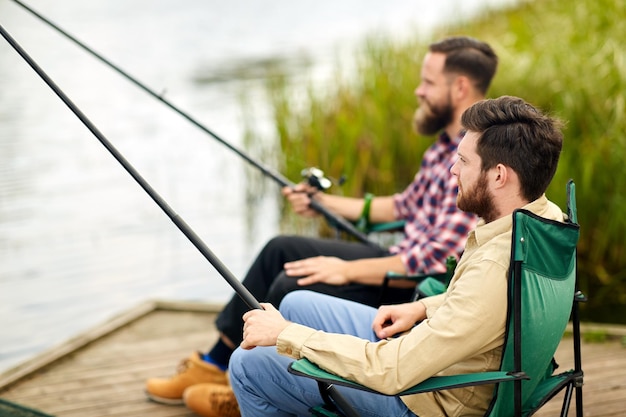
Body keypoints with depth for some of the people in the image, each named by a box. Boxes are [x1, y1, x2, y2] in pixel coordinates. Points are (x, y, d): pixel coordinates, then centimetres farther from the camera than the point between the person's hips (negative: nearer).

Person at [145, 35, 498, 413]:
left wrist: (348, 270, -22)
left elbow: (437, 261, -29)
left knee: (293, 287, -17)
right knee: (281, 250, 11)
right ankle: (215, 364, 19)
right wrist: (328, 203, 19)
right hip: (403, 262, 11)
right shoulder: (447, 143, 8)